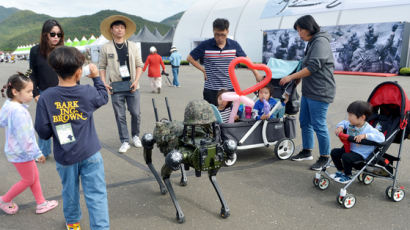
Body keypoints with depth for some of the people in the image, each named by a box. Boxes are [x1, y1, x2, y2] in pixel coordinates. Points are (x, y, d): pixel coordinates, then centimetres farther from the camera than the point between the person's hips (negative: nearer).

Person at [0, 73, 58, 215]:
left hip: (16, 150, 9)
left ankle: (41, 203, 29)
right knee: (28, 180, 11)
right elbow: (25, 137, -29)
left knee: (35, 176, 18)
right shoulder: (19, 111, -29)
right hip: (21, 153, -9)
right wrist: (37, 153, -22)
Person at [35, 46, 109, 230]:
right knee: (96, 195, 3)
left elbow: (43, 132, -10)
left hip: (64, 156, 2)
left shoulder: (46, 98, -12)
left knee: (69, 191, 23)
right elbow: (104, 97, 11)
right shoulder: (87, 93, -13)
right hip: (90, 154, -2)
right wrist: (96, 77, 21)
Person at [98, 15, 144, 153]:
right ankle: (125, 142, 13)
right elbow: (102, 67, 7)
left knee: (136, 113, 5)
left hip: (131, 86, 1)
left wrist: (136, 81, -5)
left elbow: (139, 65, 8)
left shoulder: (133, 46, 7)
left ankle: (135, 136, 27)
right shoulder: (106, 48, 3)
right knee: (120, 116, 3)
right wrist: (104, 83, -5)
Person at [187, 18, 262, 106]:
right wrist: (203, 70, 0)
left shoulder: (234, 45, 2)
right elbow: (190, 58, 5)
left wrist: (256, 74, 13)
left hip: (229, 89, 2)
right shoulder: (205, 45, -6)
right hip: (211, 90, -2)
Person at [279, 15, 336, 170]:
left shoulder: (320, 41, -14)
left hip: (319, 93, -10)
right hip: (308, 92, 10)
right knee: (305, 122, 16)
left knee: (319, 125, -4)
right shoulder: (312, 42, 17)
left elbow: (313, 67, -21)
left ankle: (324, 157, 10)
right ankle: (307, 152, 29)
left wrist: (291, 77, -16)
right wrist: (298, 79, 16)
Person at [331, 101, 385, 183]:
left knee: (346, 157, -28)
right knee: (334, 152, 2)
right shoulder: (350, 124, -1)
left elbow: (381, 138, -34)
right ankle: (341, 171, 23)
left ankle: (348, 176, 0)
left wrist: (365, 135, -43)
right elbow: (344, 122, 21)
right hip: (349, 148, 8)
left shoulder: (369, 129, -23)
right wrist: (340, 127, -2)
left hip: (361, 154, -8)